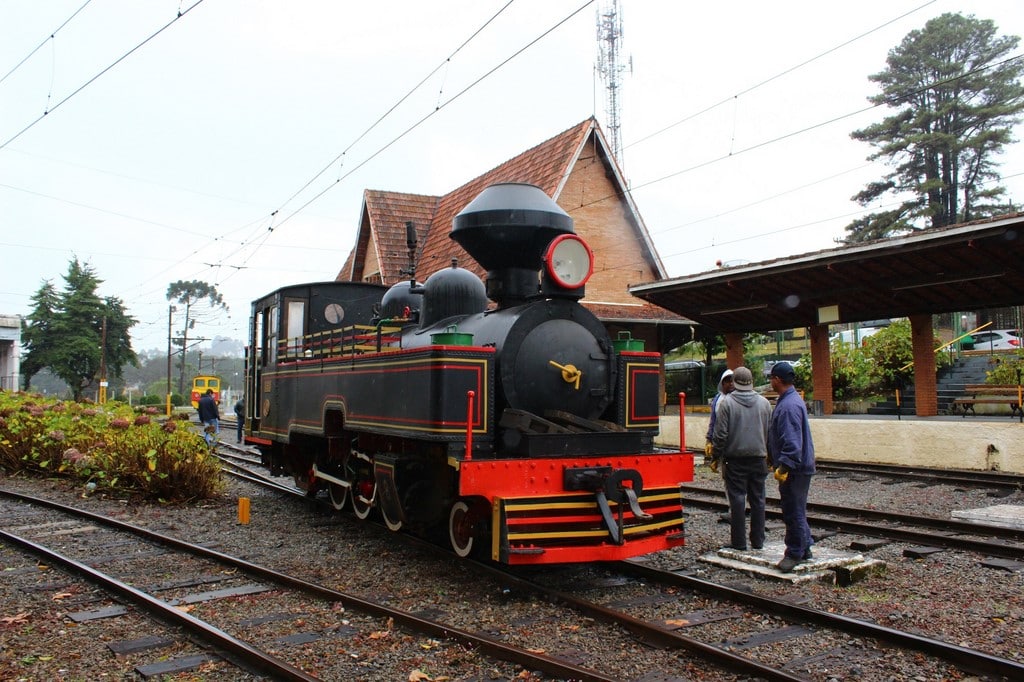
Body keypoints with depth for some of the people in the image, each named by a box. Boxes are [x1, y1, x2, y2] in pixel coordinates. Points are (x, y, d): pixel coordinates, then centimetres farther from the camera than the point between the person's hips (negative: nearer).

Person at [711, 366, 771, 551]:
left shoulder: (727, 402, -9)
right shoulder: (764, 403, 4)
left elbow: (720, 433, -10)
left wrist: (717, 455, 1)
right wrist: (769, 455, 19)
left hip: (735, 459, -3)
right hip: (758, 458, 4)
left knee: (737, 499, 1)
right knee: (757, 499, 10)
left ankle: (739, 541, 5)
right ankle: (758, 540, 16)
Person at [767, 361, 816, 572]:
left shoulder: (789, 405, -21)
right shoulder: (788, 400, 13)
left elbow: (792, 441, -27)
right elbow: (778, 436, 21)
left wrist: (784, 466, -27)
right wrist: (774, 459, 25)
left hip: (795, 468, -11)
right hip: (796, 466, 11)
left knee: (793, 511, -2)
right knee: (796, 510, 18)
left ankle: (795, 553, 7)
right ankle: (804, 547, 28)